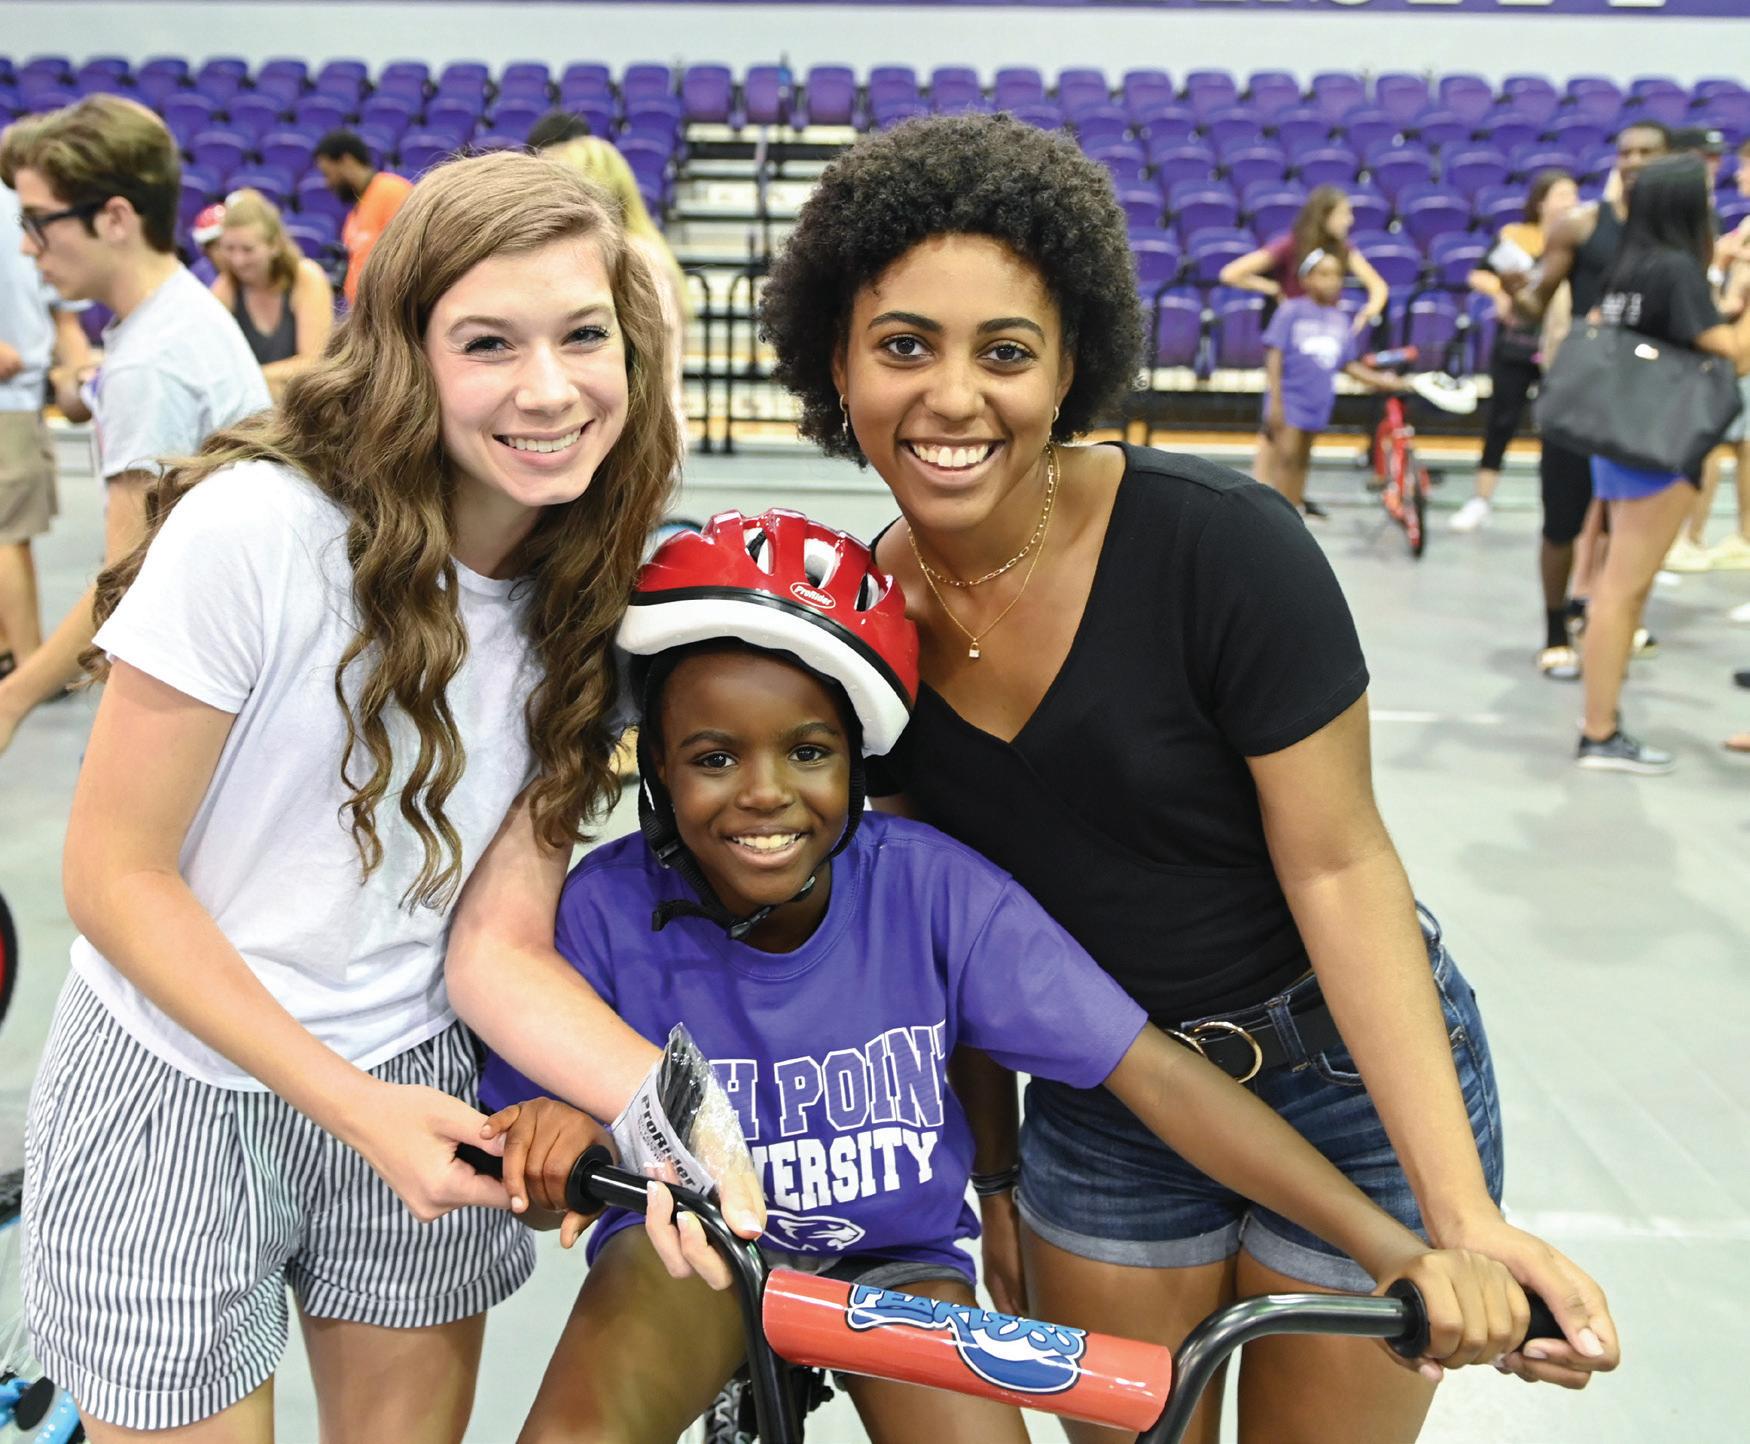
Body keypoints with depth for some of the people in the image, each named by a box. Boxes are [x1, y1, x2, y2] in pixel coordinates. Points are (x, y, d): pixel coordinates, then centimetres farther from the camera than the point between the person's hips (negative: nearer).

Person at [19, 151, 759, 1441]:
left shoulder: (594, 606, -7)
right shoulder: (256, 525, -22)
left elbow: (498, 948, -12)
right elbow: (117, 877, -15)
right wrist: (358, 1107, -18)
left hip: (419, 1080, 4)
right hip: (181, 1082, -3)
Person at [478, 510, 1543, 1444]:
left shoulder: (930, 889, -24)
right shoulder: (606, 912, -23)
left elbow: (1155, 1072, -27)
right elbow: (528, 1184, -12)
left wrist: (1402, 1251, -34)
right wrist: (553, 1142, -38)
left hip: (898, 1255, 2)